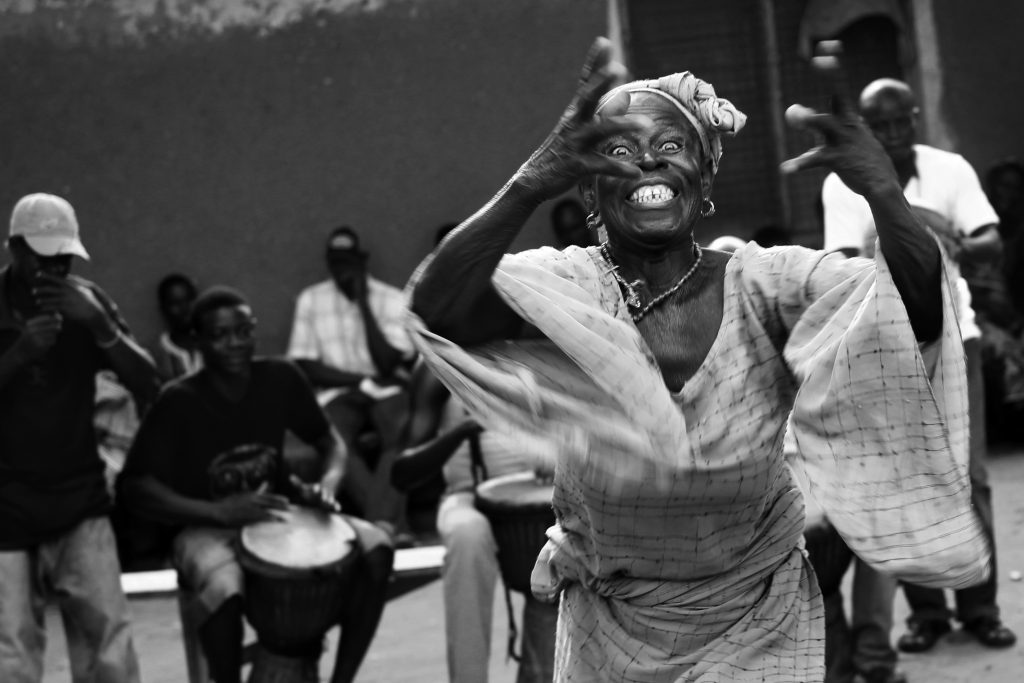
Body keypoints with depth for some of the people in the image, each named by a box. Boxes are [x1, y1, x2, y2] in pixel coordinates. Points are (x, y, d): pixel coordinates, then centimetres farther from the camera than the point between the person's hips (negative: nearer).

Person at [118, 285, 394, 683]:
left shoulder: (281, 378, -3)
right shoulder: (179, 402, -14)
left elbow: (330, 442, 9)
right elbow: (134, 487, -17)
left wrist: (327, 485, -15)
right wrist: (217, 512, -29)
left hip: (276, 514, 4)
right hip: (206, 528, -4)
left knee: (375, 547, -20)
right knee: (226, 590, -39)